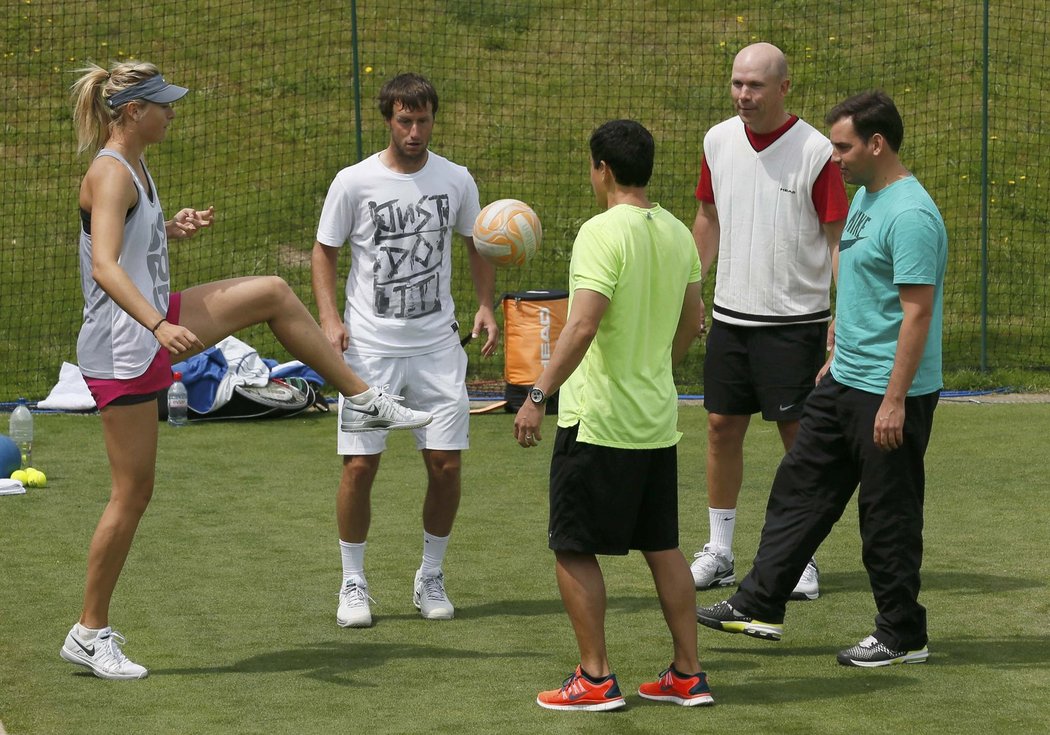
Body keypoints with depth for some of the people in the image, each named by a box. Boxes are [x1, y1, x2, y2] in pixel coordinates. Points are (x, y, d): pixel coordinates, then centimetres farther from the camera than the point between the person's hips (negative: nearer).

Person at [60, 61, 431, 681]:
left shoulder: (134, 167, 10)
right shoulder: (110, 174, -20)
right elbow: (104, 267, -34)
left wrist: (171, 230, 17)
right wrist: (157, 326, -46)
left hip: (157, 323, 10)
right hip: (122, 347, -10)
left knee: (272, 294, 12)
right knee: (133, 492, -4)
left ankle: (363, 401, 20)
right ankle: (90, 633, 6)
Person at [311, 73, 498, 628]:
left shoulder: (457, 181, 3)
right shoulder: (354, 182, -4)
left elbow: (476, 245, 17)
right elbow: (325, 251, 3)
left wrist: (485, 306, 2)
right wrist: (329, 317, -10)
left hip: (437, 346, 2)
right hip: (369, 348, -2)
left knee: (445, 464, -1)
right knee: (359, 466, -5)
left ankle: (430, 578, 18)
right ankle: (353, 585, 10)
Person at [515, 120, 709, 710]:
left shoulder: (604, 232, -16)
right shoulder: (677, 233, 7)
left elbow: (583, 326, -25)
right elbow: (692, 322, 18)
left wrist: (538, 396, -23)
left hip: (598, 419, -8)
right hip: (658, 419, 8)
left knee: (574, 549, 3)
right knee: (663, 546, 15)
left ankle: (596, 678, 3)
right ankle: (689, 675, 17)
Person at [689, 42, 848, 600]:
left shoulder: (815, 151, -12)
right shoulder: (718, 141, 4)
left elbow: (839, 238, -8)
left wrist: (843, 317, -14)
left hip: (795, 319, -5)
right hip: (730, 316, 5)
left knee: (800, 434, -1)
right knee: (722, 428, 8)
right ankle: (718, 552, 19)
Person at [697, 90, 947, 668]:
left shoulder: (910, 215, -21)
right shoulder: (865, 197, 11)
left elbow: (917, 313, -23)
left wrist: (894, 401, -25)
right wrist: (836, 357, 24)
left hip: (889, 393, -10)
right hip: (844, 382, 10)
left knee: (889, 517, 0)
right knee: (800, 488, 14)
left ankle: (903, 637, 13)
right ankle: (759, 605, 22)